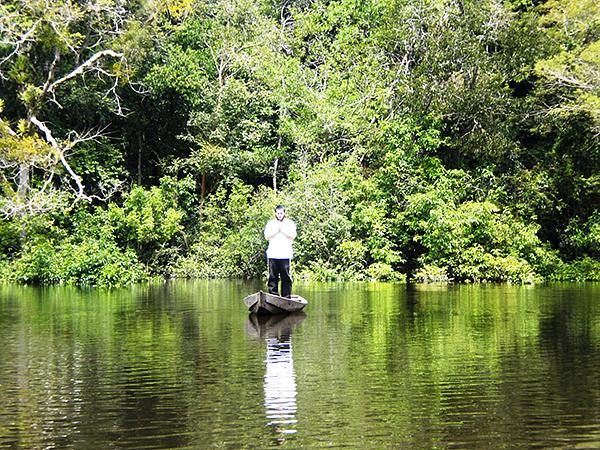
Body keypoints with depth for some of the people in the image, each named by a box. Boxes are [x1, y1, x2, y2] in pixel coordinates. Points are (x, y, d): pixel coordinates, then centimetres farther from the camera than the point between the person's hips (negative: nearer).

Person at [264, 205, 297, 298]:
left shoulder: (290, 223, 10)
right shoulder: (270, 223, 13)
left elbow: (292, 237, -3)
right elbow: (267, 237, 2)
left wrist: (282, 230, -7)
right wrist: (276, 230, -6)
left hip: (285, 255, -1)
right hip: (273, 254, 1)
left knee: (286, 277, -4)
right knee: (273, 277, 0)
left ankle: (286, 297, -1)